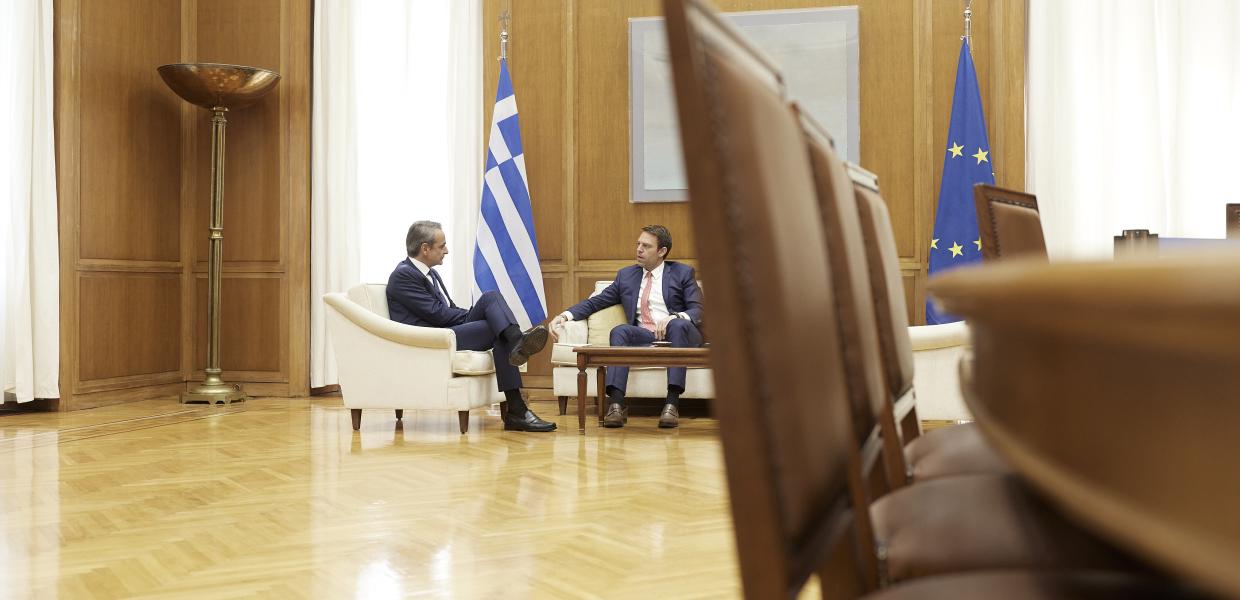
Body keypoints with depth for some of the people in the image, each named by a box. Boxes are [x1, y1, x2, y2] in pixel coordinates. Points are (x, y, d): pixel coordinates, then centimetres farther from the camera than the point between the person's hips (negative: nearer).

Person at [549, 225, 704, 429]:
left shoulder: (683, 273, 9)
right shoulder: (626, 275, 18)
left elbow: (698, 311, -2)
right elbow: (595, 302, 16)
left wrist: (675, 317, -24)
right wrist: (565, 316, -1)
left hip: (677, 335, -2)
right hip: (644, 336, 2)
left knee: (679, 324, -37)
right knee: (620, 331, -30)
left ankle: (672, 403, -41)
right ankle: (616, 405, -41)